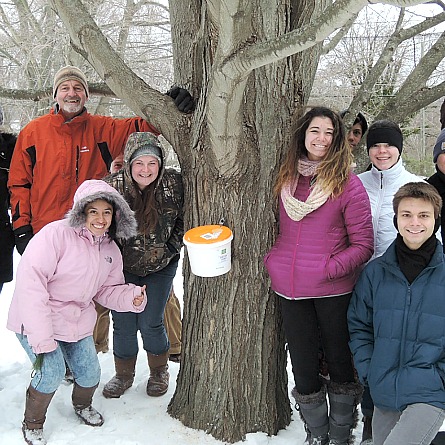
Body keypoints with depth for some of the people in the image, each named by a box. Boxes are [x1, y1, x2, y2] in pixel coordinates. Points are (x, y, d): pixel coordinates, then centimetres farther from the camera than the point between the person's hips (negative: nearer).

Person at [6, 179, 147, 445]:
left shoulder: (111, 250, 2)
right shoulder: (57, 234, -23)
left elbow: (108, 290, 11)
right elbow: (30, 281, -26)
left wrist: (132, 297, -13)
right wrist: (41, 339, -27)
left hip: (77, 321, 6)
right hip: (36, 319, -6)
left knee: (90, 374, 5)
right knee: (52, 373, -17)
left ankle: (82, 404, 42)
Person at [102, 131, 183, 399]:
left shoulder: (174, 183, -15)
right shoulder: (112, 186, -16)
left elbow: (185, 219, 1)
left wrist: (172, 249, -7)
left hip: (161, 267, 0)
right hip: (123, 269, 1)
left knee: (150, 323, -1)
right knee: (123, 324, 6)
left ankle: (159, 372, 27)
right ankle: (124, 375, 31)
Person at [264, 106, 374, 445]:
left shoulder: (348, 183, -7)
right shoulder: (286, 178, 6)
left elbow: (363, 245, -7)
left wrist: (330, 268, -19)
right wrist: (271, 260, 4)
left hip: (334, 290, -3)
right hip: (291, 289, 4)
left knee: (340, 362, 13)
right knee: (303, 369, 13)